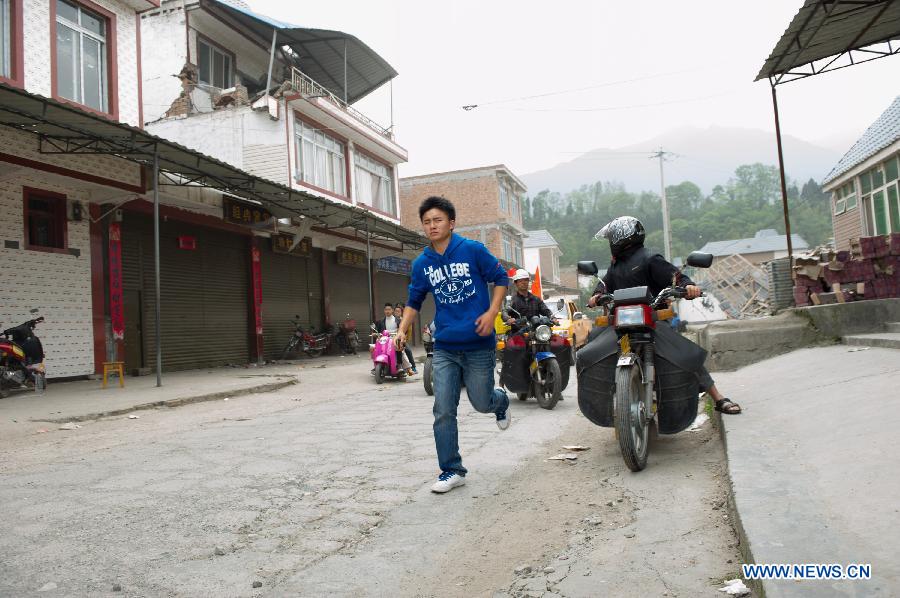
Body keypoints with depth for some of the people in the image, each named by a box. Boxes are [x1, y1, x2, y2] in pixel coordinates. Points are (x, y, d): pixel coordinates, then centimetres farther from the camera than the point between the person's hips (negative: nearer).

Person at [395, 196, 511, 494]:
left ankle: (501, 402, 47)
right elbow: (414, 301, 13)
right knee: (443, 412, -1)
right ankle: (452, 470, 13)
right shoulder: (421, 263, 3)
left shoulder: (473, 250, -8)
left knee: (481, 403, 10)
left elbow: (501, 278, 0)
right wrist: (402, 330, 0)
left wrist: (491, 313, -11)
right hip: (444, 348, 3)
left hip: (479, 344, -3)